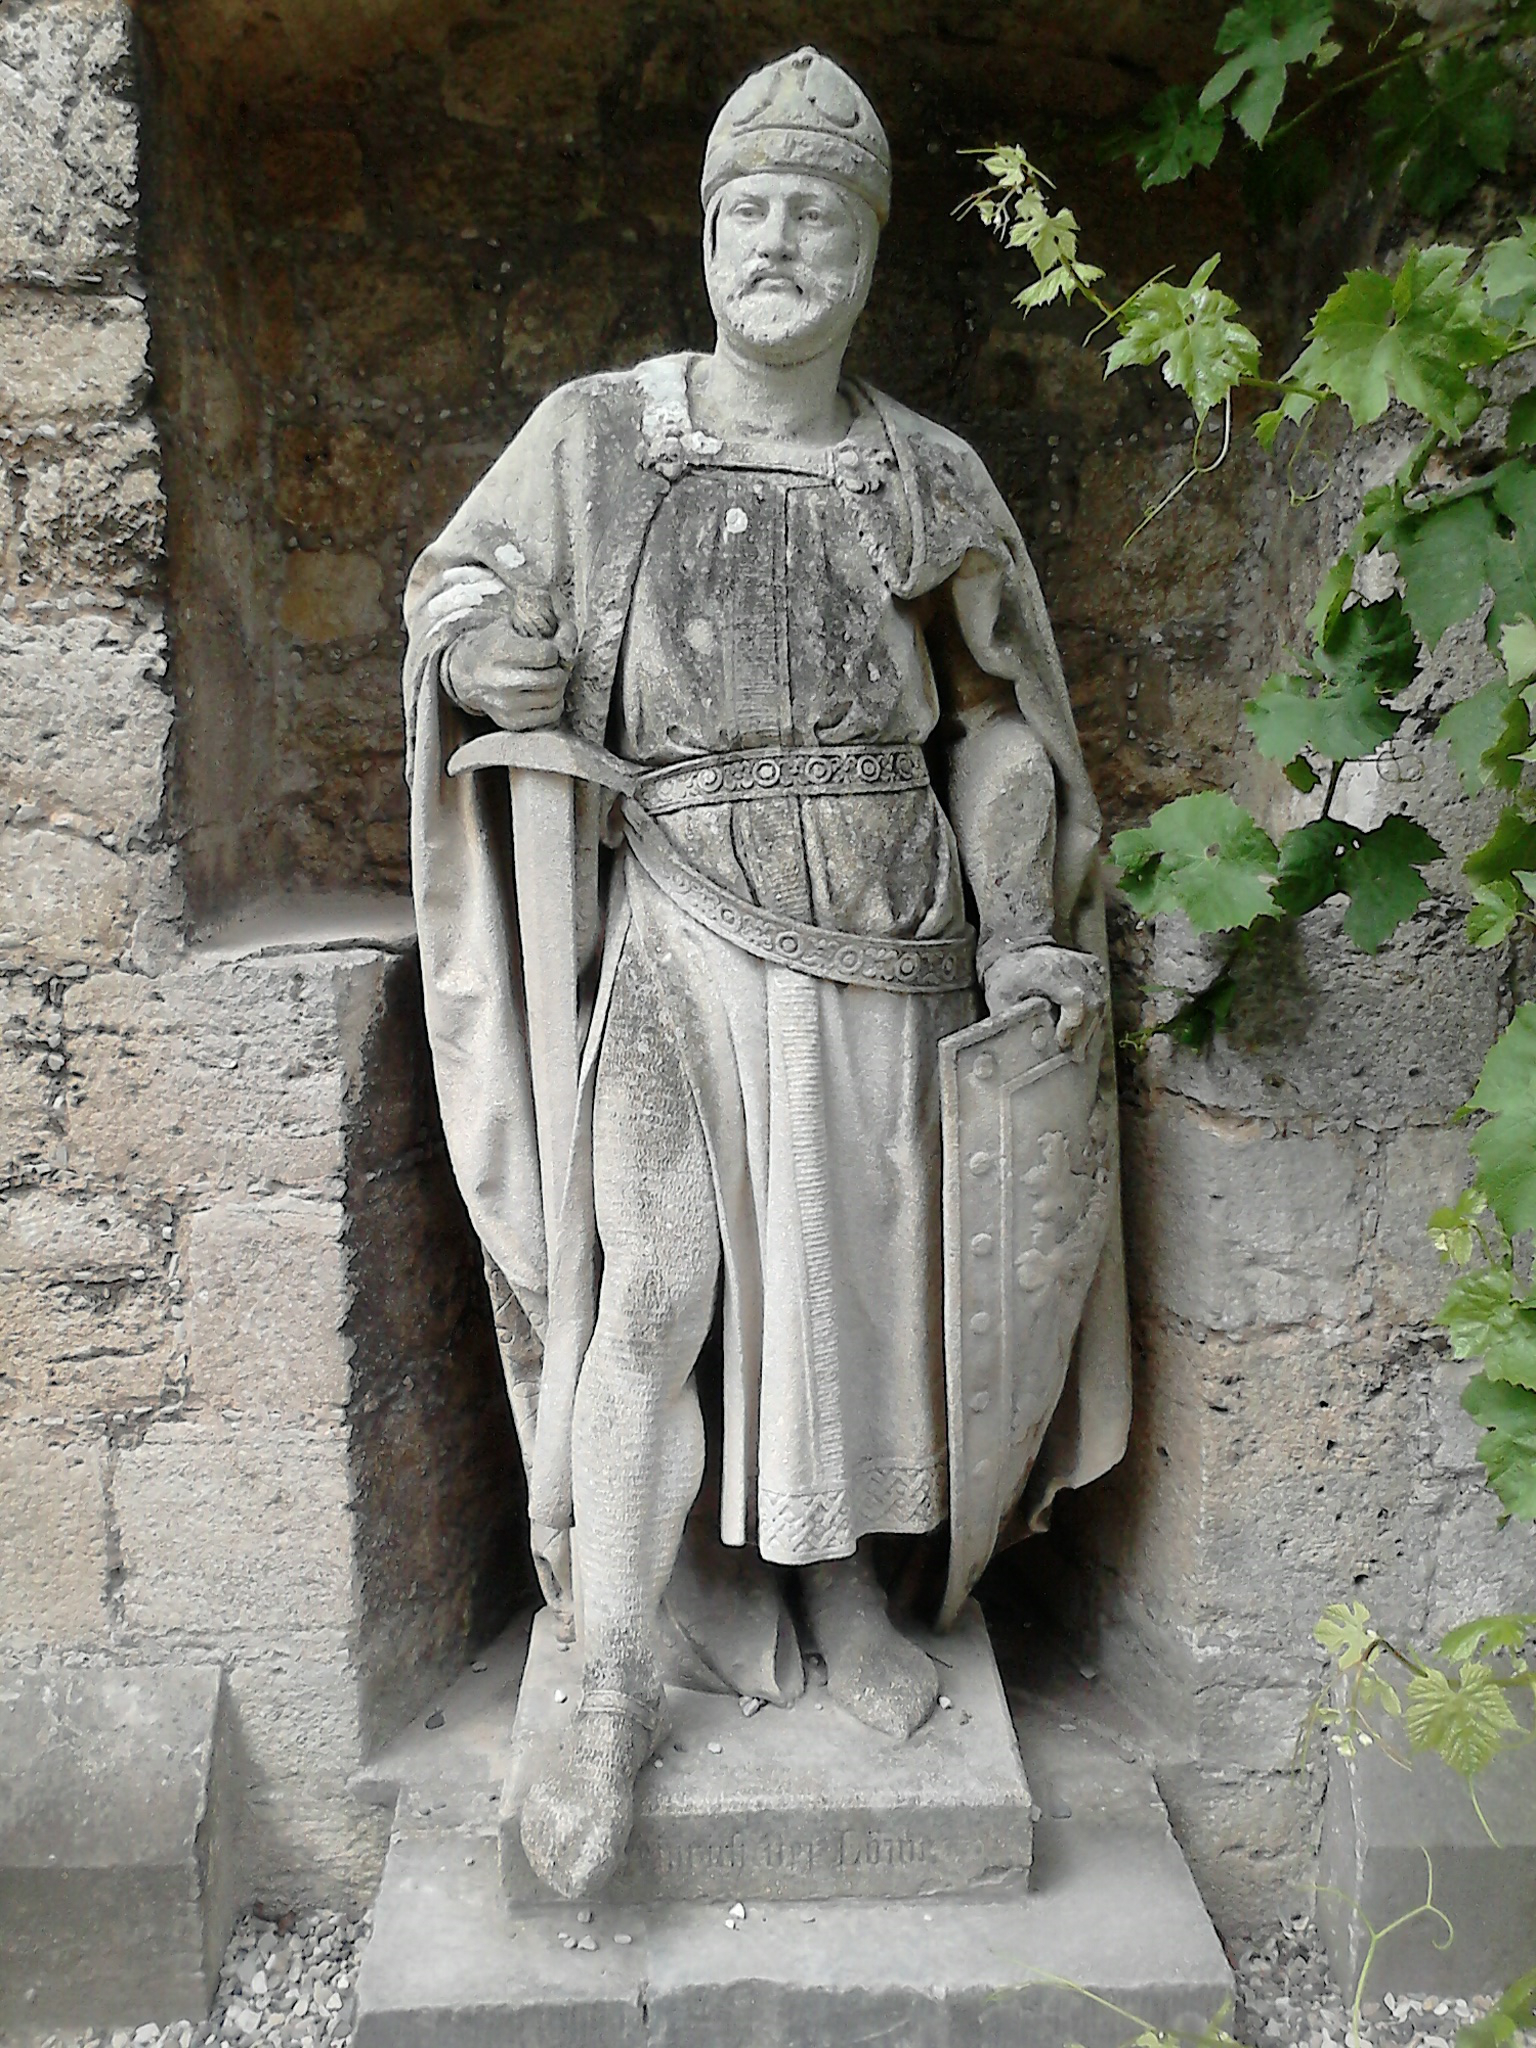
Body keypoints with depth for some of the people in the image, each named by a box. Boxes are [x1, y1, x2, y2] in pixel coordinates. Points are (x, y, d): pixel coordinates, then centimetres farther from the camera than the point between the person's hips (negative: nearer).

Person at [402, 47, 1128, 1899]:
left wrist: (1025, 936, 2)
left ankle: (841, 1588, 32)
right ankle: (615, 1689, 9)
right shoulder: (594, 437, 2)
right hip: (678, 927, -2)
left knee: (857, 1262, 9)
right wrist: (480, 659, -9)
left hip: (880, 933, 2)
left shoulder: (933, 481, 7)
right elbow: (456, 584, 13)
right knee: (642, 1289, -5)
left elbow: (997, 724, 10)